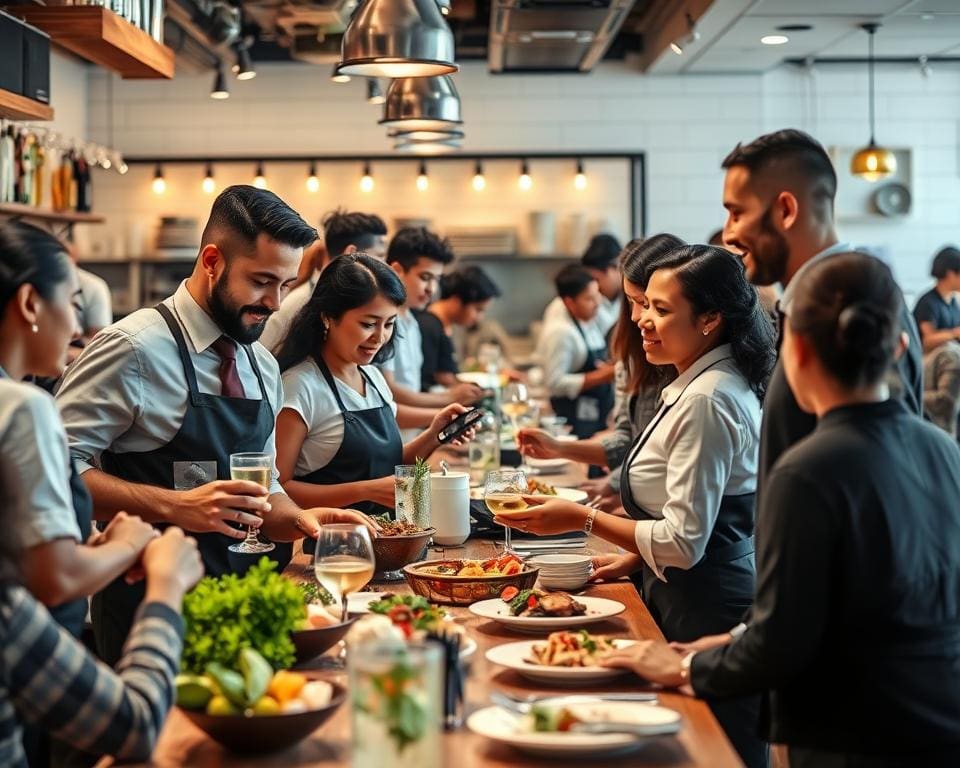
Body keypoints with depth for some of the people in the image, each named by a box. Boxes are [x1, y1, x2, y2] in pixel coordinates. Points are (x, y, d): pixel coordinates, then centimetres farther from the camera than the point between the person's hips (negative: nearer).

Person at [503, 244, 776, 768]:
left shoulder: (705, 401, -19)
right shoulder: (726, 385, 12)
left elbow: (685, 543, -21)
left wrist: (584, 519, -13)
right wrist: (638, 557, 13)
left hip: (706, 608, -10)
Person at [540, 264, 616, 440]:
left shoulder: (592, 325, 13)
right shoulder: (559, 331, -15)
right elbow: (555, 382, -20)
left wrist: (611, 369, 5)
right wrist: (602, 376, -19)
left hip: (599, 417, 8)